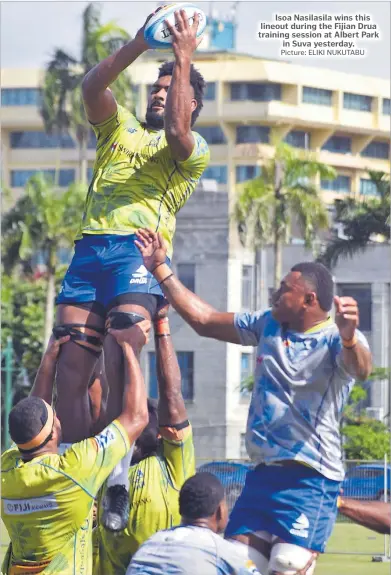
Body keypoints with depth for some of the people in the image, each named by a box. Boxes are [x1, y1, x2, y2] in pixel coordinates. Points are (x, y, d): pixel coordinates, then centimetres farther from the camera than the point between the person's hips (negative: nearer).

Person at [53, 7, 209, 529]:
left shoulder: (195, 151, 14)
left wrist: (184, 59, -7)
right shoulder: (119, 129, 25)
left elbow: (176, 131, -10)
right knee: (70, 368, -8)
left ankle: (118, 479, -24)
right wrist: (140, 44, -2)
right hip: (90, 248, 4)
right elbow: (92, 86, 7)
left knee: (119, 363, -23)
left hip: (140, 252, -4)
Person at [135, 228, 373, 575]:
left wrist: (348, 338, -54)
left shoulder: (336, 338, -10)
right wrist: (159, 268, 18)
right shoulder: (268, 325, 12)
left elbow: (360, 369, -31)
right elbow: (204, 319, 20)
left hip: (310, 478, -8)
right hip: (263, 473, 8)